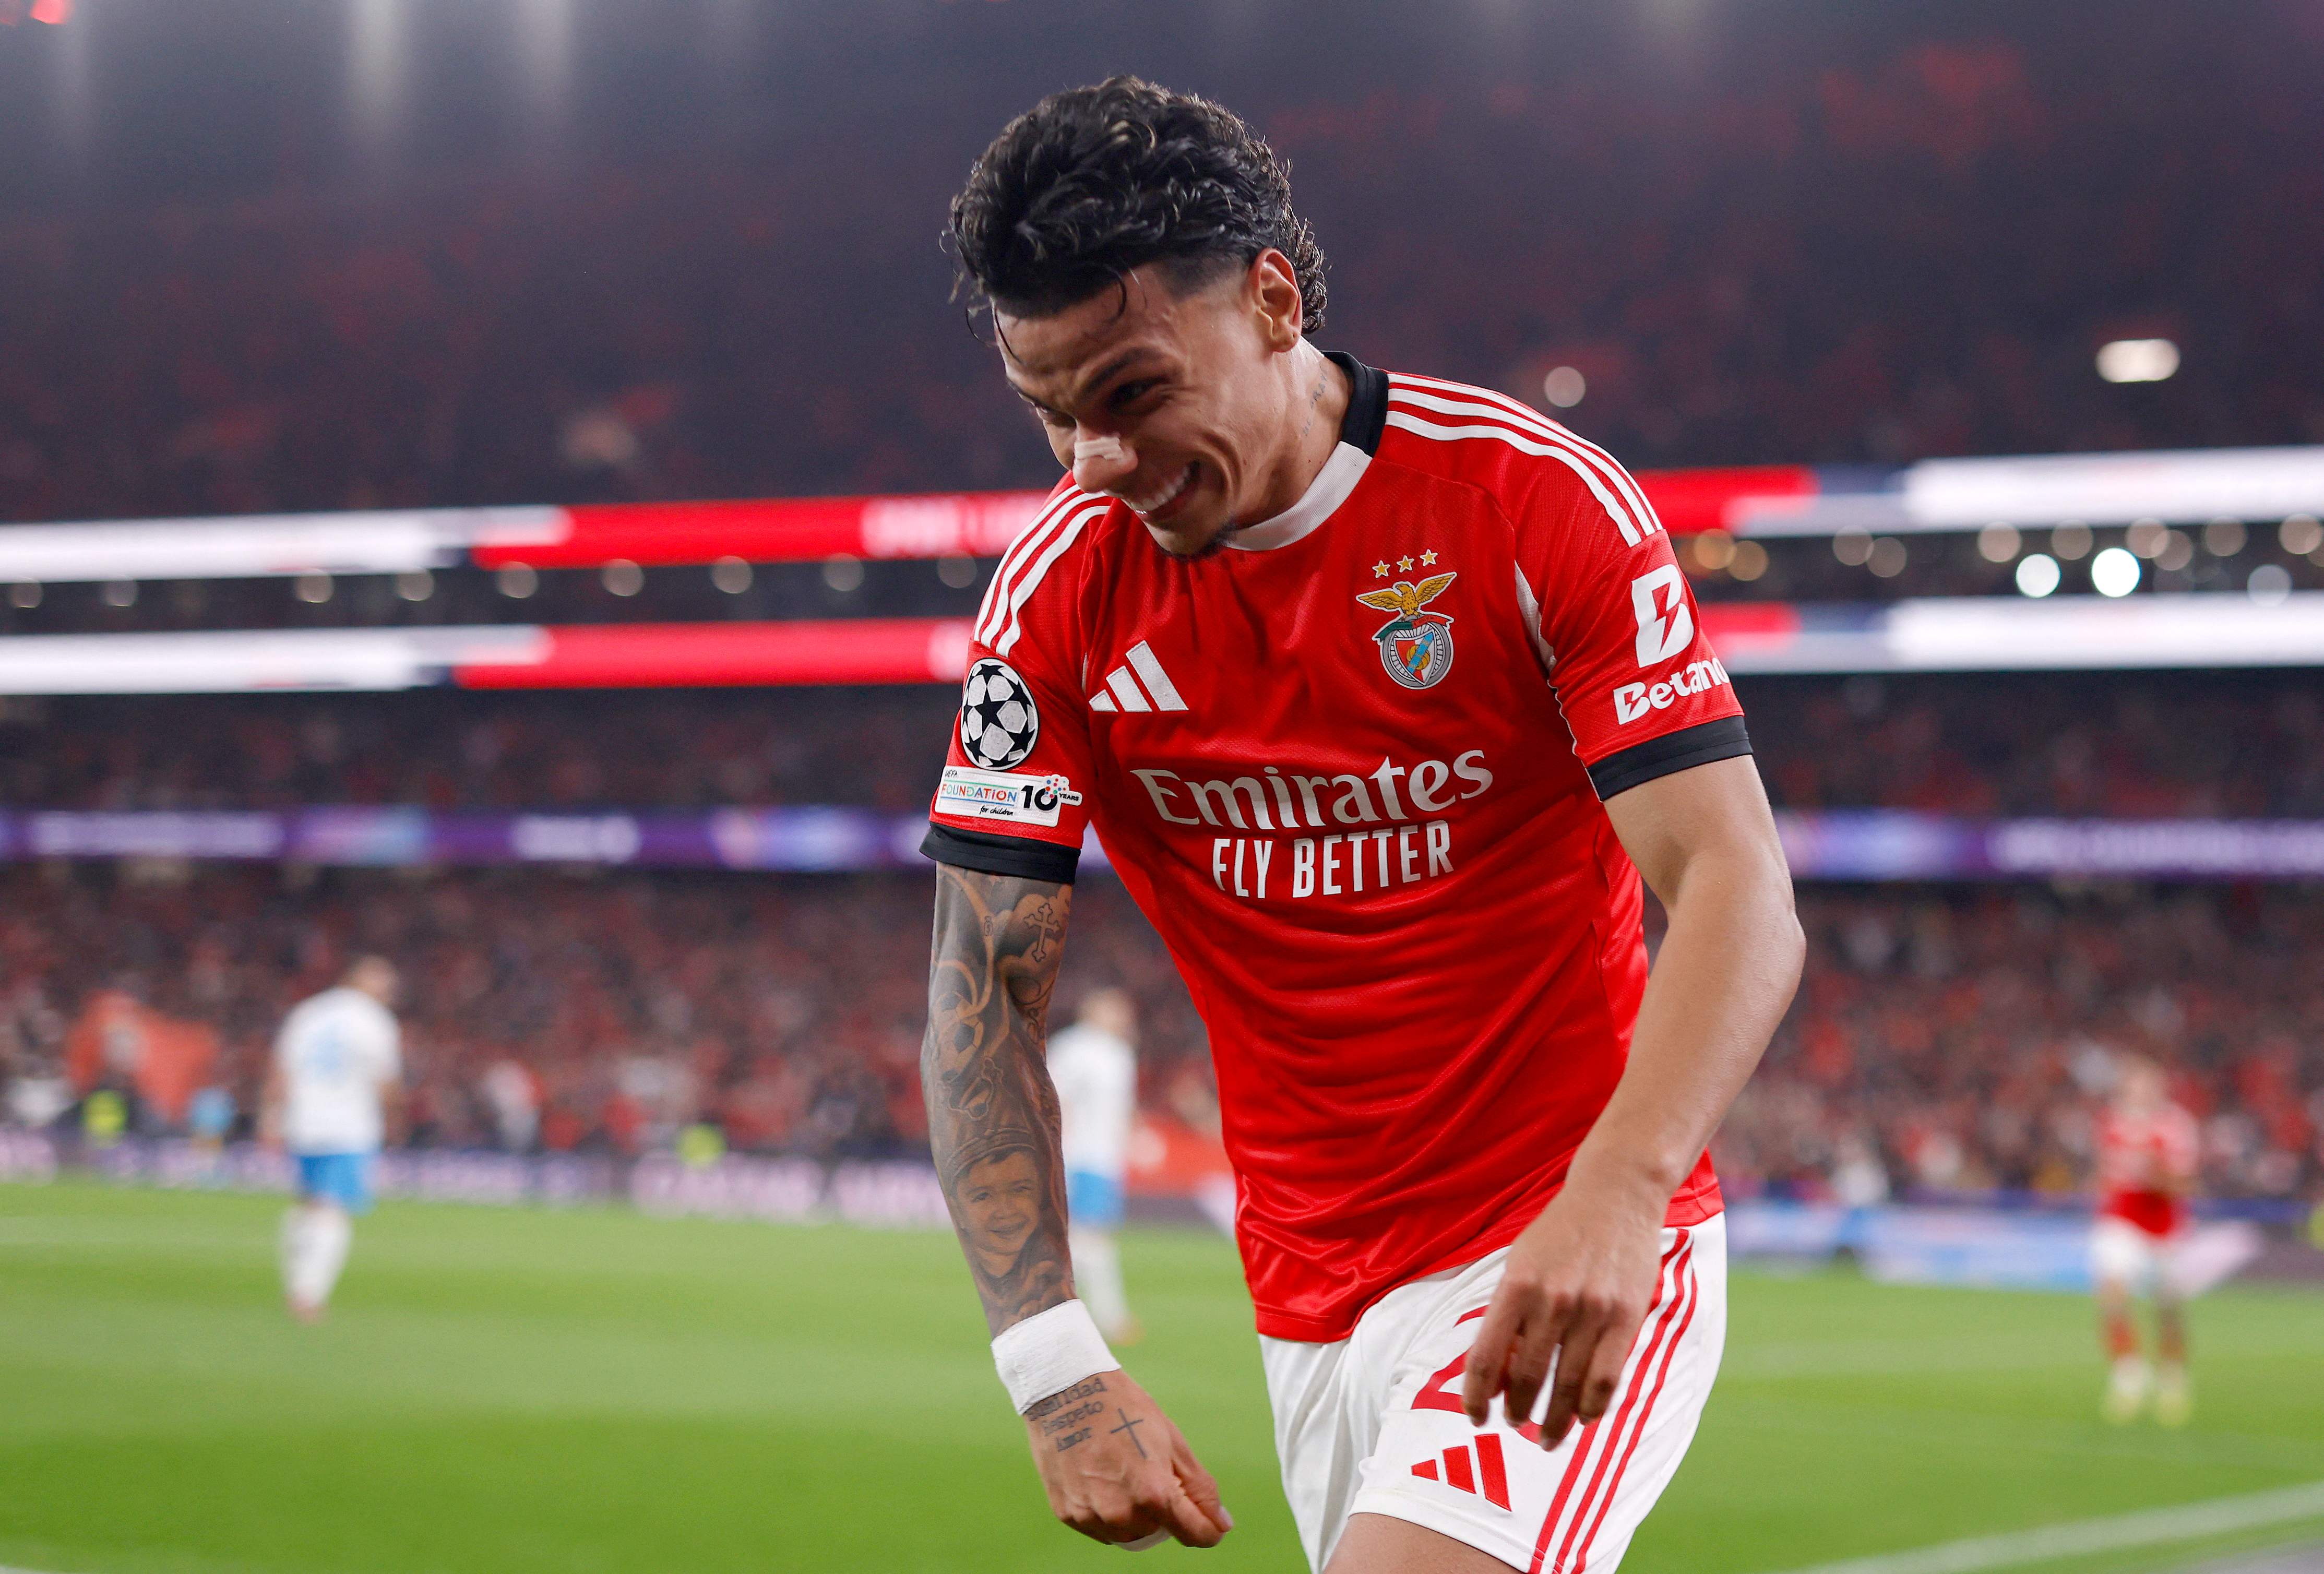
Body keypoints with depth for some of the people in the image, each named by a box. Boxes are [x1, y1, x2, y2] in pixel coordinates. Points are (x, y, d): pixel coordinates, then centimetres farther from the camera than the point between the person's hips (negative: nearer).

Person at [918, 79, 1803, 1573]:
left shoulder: (1535, 499, -11)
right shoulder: (1060, 594, -2)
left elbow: (1737, 893, -18)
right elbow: (986, 997, -2)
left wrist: (1614, 1194, -35)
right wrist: (1056, 1361, -15)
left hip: (1576, 1256, -4)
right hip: (1319, 1298, 4)